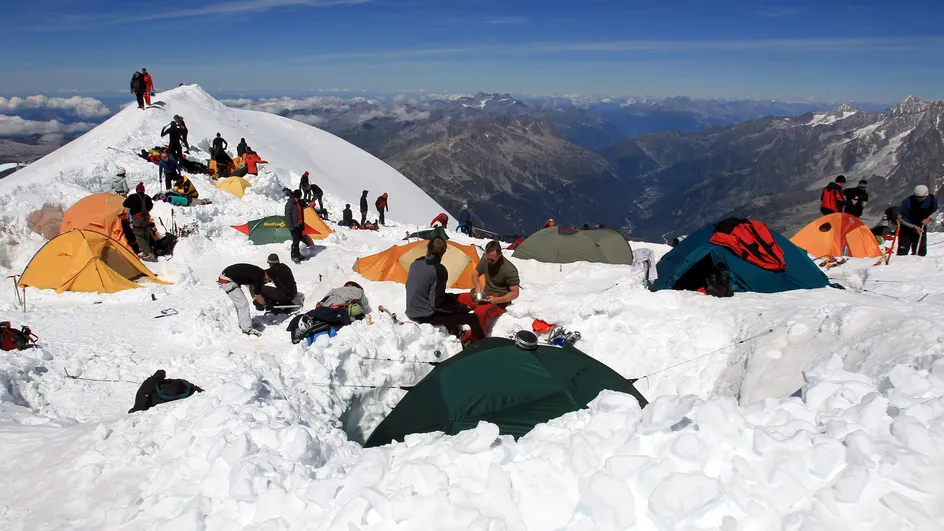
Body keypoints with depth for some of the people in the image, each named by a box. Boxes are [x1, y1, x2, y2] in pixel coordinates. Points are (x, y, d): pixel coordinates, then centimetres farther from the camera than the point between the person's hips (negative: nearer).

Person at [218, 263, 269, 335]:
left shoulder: (258, 272, 6)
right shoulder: (259, 277, -20)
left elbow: (252, 286, 19)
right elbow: (257, 295, -10)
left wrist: (255, 300, 12)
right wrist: (265, 304, 7)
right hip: (227, 281, -10)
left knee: (239, 303, 21)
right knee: (243, 304, -8)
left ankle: (242, 324, 34)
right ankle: (247, 329, -4)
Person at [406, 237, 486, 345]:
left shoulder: (415, 263, 2)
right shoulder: (439, 269, -20)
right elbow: (436, 303, -20)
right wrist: (460, 308, -5)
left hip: (411, 311, 9)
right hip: (426, 315, -8)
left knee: (451, 298, 30)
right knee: (472, 318, -5)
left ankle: (456, 334, 34)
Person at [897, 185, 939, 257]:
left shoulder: (932, 200, -13)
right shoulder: (908, 201, -24)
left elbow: (934, 211, 9)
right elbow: (901, 218, -16)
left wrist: (929, 218, -12)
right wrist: (914, 227, -24)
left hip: (921, 229, 4)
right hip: (906, 229, -4)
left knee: (921, 253, 6)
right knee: (903, 253, -9)